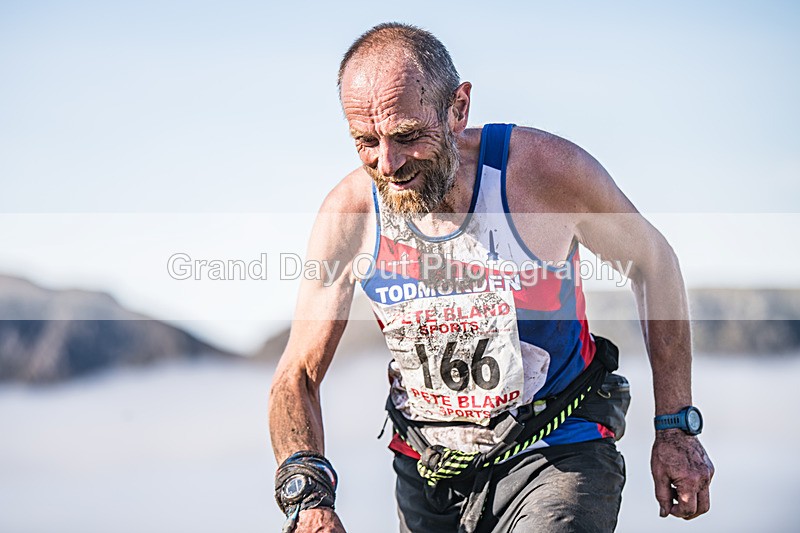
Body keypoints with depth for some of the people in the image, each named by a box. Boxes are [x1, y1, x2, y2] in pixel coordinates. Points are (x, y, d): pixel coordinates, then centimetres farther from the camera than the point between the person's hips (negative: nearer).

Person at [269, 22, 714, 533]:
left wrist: (677, 425, -1)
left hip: (555, 459, -3)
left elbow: (653, 261, -1)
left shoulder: (546, 170, -19)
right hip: (425, 472, 3)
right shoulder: (349, 214, -13)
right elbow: (298, 374, -6)